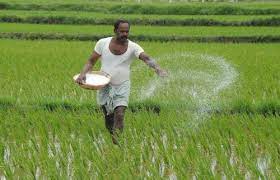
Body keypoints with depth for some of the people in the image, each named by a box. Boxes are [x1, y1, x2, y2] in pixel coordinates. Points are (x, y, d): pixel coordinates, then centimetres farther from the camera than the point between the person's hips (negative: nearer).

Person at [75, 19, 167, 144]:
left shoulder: (133, 47, -10)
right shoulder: (102, 43, -5)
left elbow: (146, 58, -27)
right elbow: (91, 61, 2)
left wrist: (157, 68, -46)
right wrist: (83, 73, -17)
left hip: (122, 87, -1)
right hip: (105, 86, 1)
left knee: (119, 114, -20)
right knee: (108, 119, 9)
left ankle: (116, 139, -15)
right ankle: (112, 141, 29)